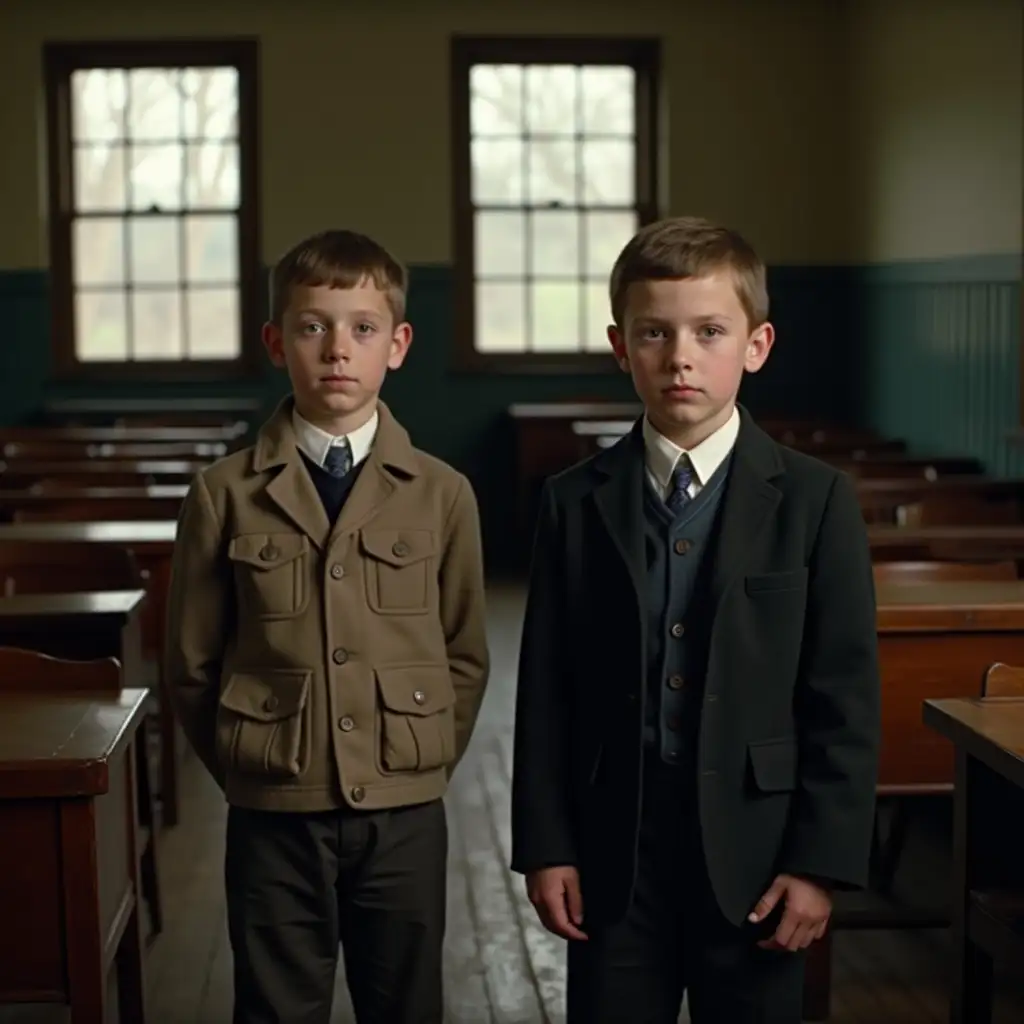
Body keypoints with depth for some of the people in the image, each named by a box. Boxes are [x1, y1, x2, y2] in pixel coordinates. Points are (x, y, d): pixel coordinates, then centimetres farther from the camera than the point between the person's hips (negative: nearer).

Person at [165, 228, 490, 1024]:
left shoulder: (442, 494, -2)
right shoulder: (224, 495, -4)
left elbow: (464, 655, 6)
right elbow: (192, 662, 3)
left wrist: (422, 765, 3)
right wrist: (249, 769, 3)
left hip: (405, 816, 1)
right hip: (273, 818, -1)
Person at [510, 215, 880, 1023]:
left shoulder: (816, 501, -4)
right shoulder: (575, 503, 1)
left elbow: (845, 701, -4)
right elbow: (546, 691, 2)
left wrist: (823, 862, -8)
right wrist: (545, 846, -1)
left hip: (755, 852, -1)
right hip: (612, 856, 1)